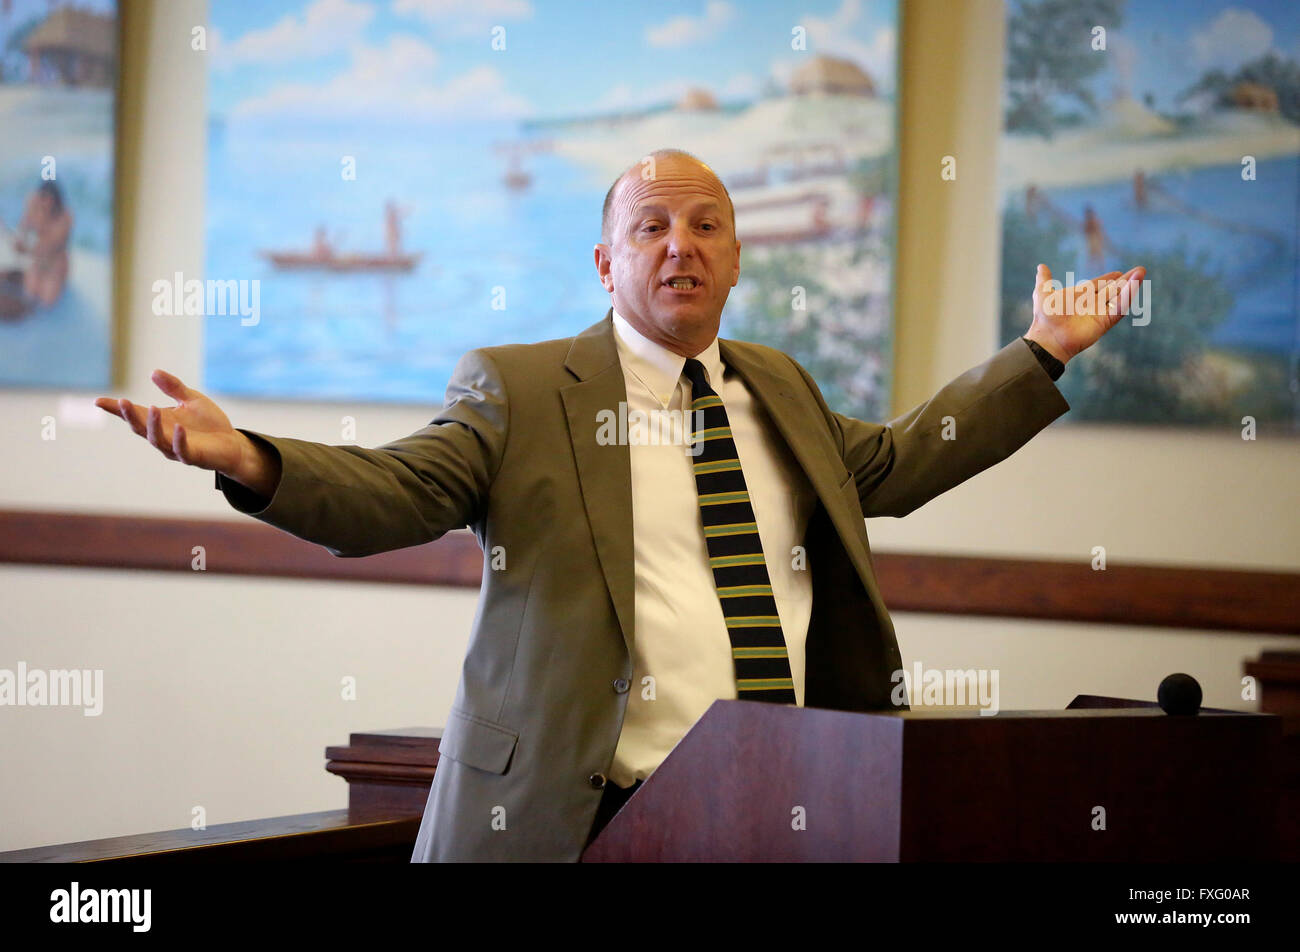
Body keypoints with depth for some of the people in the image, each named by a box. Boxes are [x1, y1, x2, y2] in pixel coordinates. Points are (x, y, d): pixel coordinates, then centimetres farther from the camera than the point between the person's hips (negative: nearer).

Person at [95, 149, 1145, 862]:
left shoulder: (777, 389, 20)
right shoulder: (517, 390, 2)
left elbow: (892, 463, 32)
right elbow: (389, 493, -8)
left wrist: (1043, 354, 31)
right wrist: (247, 462, -27)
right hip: (583, 816, -4)